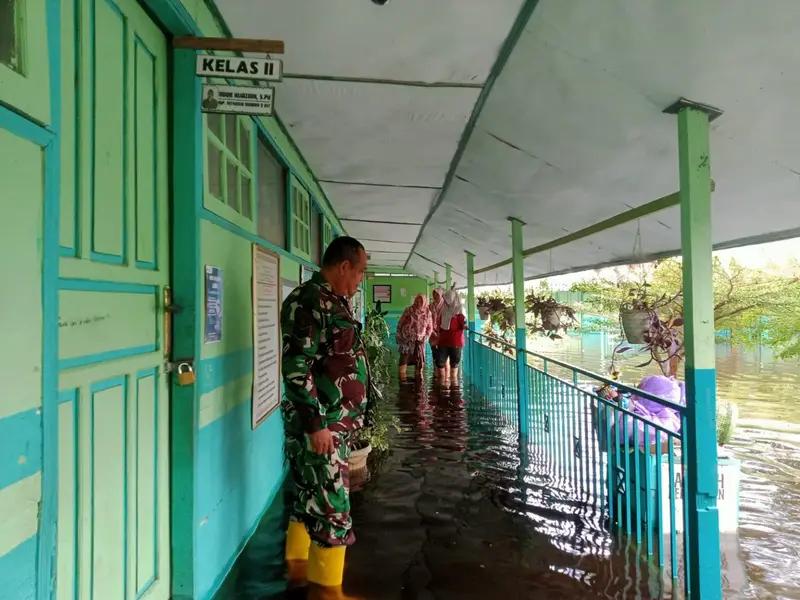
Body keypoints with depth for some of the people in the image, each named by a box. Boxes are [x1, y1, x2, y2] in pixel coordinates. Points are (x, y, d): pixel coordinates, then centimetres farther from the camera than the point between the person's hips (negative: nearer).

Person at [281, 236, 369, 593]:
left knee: (310, 498, 20)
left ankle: (299, 566, 35)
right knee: (332, 507, 0)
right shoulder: (309, 302, -18)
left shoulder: (334, 301, 12)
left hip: (336, 423, 10)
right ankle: (328, 586, 14)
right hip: (319, 425, -10)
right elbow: (296, 368, -23)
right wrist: (316, 424, -23)